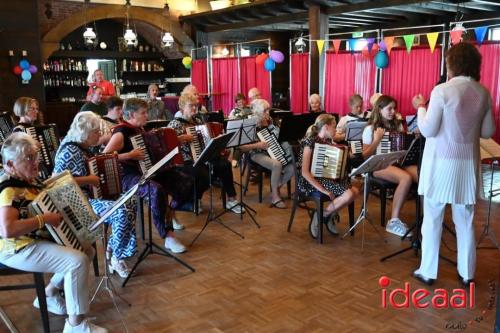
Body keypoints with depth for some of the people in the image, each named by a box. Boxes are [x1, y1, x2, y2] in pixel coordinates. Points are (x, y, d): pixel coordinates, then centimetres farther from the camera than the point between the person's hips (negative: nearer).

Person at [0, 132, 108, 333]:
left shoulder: (27, 179, 7)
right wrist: (44, 219, -31)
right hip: (19, 249, -10)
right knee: (78, 261, -23)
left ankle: (49, 295, 20)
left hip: (37, 239, 10)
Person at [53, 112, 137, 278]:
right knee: (123, 212, -25)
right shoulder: (70, 151, -20)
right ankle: (116, 258, -6)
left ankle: (112, 247, 12)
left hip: (89, 197, 10)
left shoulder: (83, 147, 9)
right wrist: (88, 180, -27)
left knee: (129, 206, 0)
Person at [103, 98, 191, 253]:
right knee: (157, 190, -39)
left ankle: (170, 213, 17)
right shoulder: (121, 133, -13)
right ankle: (168, 237, -29)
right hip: (129, 176, -8)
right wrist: (129, 155, -28)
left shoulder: (139, 130, 13)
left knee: (186, 182, -4)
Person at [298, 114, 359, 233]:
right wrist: (323, 190, -26)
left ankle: (329, 215, 6)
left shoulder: (328, 141, 10)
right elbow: (305, 173, -21)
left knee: (355, 191, -9)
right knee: (349, 195, -23)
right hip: (312, 181, -8)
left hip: (328, 177, 9)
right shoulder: (310, 142, -14)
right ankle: (321, 216, -4)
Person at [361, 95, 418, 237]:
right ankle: (394, 222, -25)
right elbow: (365, 156, -3)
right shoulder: (370, 129, 1)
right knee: (406, 178, -34)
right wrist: (377, 140, -14)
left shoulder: (398, 125, 16)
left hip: (398, 162, 5)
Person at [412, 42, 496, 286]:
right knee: (465, 220, 13)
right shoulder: (483, 93, 3)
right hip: (468, 163, 5)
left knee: (432, 219, 6)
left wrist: (420, 107, 3)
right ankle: (466, 273, 23)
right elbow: (488, 131, 10)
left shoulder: (442, 90, -13)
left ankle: (428, 272, 14)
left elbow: (428, 130, -12)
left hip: (442, 162, -5)